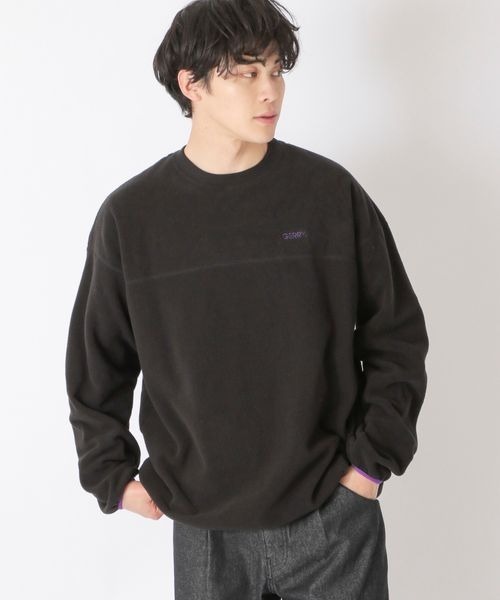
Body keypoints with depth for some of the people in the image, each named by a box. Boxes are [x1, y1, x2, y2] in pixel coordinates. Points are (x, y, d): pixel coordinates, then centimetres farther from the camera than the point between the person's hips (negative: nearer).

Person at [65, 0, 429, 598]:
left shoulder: (332, 192, -5)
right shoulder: (130, 215, -4)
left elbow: (397, 335, 2)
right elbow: (96, 366, 7)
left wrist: (374, 456, -2)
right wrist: (113, 475, 4)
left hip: (334, 520, 0)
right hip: (203, 528, 1)